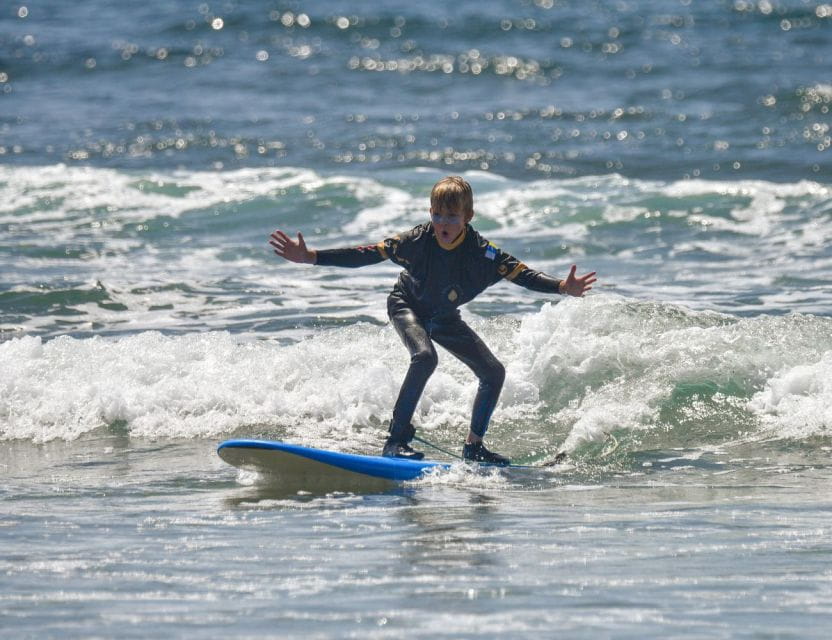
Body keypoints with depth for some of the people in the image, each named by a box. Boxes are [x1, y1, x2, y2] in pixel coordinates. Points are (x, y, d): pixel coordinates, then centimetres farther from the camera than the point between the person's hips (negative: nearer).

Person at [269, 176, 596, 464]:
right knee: (425, 356, -33)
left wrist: (562, 287, -47)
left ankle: (473, 445, 15)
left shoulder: (482, 253, -27)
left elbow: (522, 274, -29)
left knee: (493, 372, -2)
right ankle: (396, 440, -31)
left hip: (444, 318, 4)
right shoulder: (416, 241, -30)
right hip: (407, 306, -4)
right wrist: (310, 257, -38)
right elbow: (365, 255, -31)